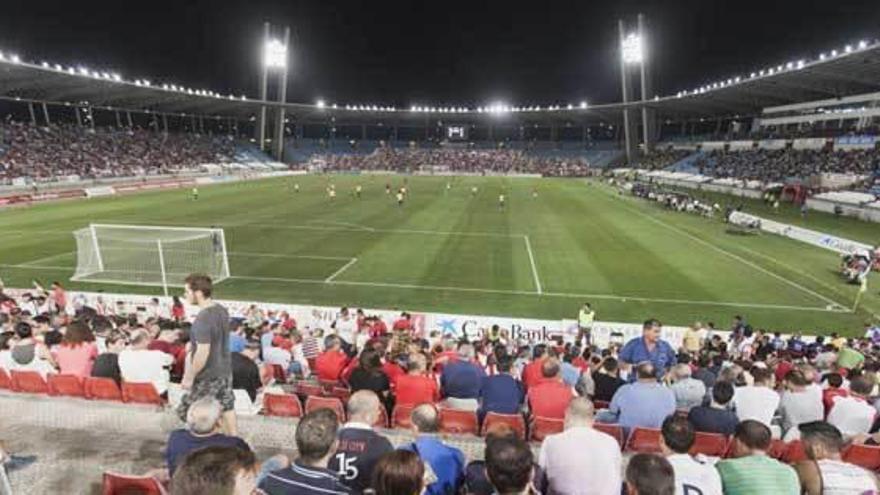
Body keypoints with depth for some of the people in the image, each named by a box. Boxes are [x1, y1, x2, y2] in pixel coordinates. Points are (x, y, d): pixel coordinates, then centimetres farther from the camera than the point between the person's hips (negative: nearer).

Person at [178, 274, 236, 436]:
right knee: (227, 409, 18)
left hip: (208, 377, -8)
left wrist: (190, 377, -16)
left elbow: (203, 353, -27)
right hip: (225, 371, 8)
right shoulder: (222, 310, 1)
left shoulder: (202, 319, -25)